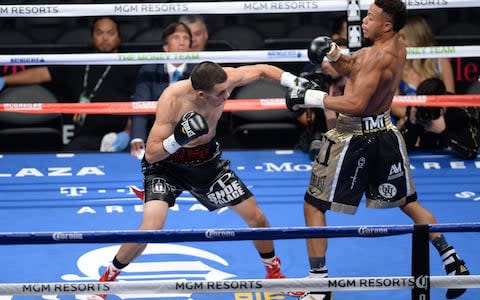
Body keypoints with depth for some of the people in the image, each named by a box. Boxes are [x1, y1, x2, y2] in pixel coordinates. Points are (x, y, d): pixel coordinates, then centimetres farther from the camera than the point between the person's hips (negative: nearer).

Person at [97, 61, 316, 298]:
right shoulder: (172, 100, -35)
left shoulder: (222, 80, -23)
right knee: (150, 229, -25)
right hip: (166, 162, -5)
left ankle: (274, 271, 35)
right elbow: (150, 154, -30)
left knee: (257, 219, 7)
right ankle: (108, 277, 1)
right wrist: (178, 140, -47)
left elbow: (263, 71, -4)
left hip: (206, 160, 5)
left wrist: (294, 82, -18)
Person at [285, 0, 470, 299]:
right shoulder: (397, 46, 4)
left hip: (354, 136, -9)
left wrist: (312, 98, -22)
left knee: (314, 206, 2)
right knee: (408, 203, 22)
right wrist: (334, 52, -4)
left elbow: (356, 104, -27)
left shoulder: (378, 56, -23)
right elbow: (353, 69, 14)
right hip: (385, 132, 9)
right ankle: (452, 261, 18)